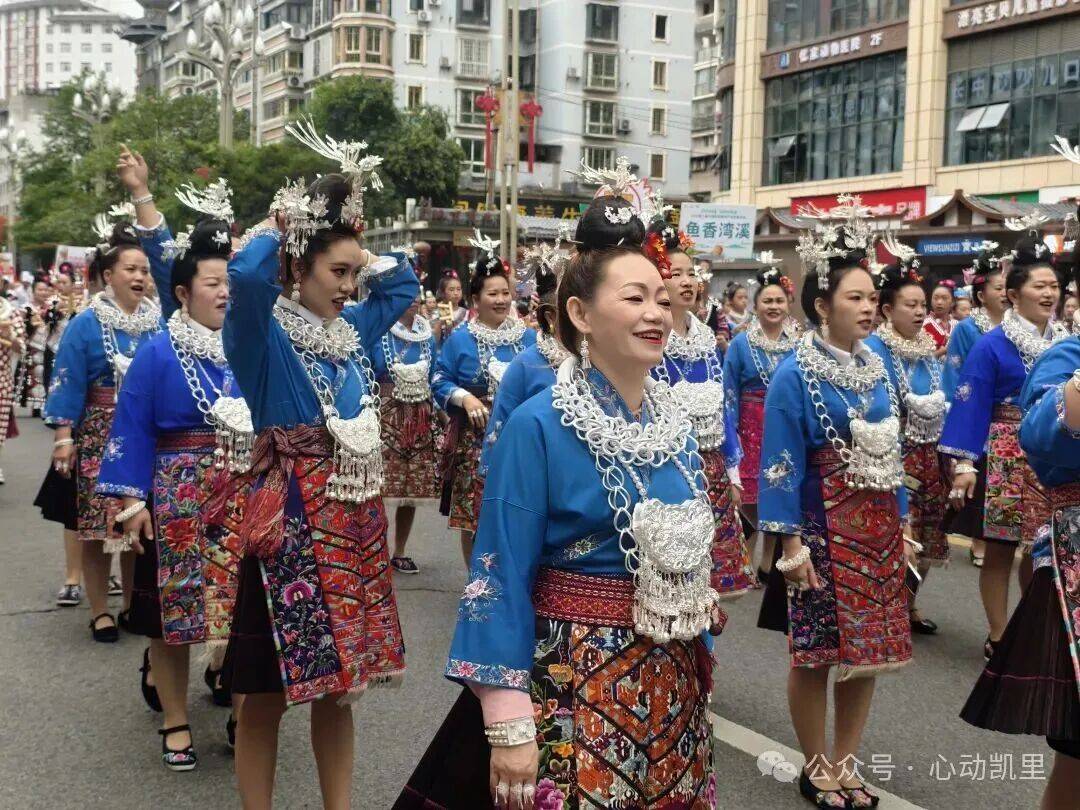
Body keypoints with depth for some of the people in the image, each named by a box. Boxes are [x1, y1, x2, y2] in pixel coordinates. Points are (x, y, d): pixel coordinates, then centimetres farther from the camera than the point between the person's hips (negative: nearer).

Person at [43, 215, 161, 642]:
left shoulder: (160, 322, 6)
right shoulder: (87, 325, -4)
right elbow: (69, 383, -5)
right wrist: (63, 437, -11)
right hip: (102, 437, -3)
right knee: (100, 526, -1)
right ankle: (100, 611, 10)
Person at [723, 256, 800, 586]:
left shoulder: (800, 345, 4)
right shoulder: (741, 344, -1)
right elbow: (730, 395, 0)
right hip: (753, 429, -1)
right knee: (750, 497, -5)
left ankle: (767, 560, 17)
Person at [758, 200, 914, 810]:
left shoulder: (876, 366, 6)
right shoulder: (796, 374, -12)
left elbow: (891, 452, 12)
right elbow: (782, 463, -13)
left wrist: (903, 524, 12)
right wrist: (791, 543, -16)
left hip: (878, 528, 6)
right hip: (823, 529, -6)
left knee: (868, 649, 12)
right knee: (816, 654, 4)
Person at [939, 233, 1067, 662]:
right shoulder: (992, 346, -8)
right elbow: (970, 406, -11)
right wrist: (964, 464, -17)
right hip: (1004, 459, -5)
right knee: (1000, 549, 3)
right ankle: (998, 636, 13)